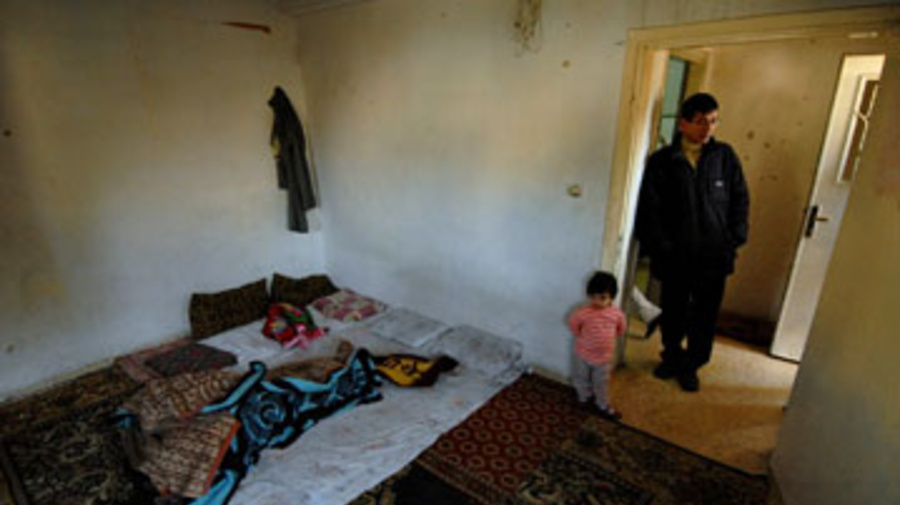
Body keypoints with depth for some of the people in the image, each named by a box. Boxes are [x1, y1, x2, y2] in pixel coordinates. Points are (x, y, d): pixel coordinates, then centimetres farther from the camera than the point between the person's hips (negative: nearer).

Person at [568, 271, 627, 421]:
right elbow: (572, 322, -6)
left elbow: (621, 329, 5)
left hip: (604, 356, 2)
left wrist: (608, 338, 6)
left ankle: (603, 406, 39)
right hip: (583, 354, -1)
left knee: (602, 384, 19)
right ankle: (584, 399, 44)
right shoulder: (583, 312, -25)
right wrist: (581, 336, 0)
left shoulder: (617, 313, -15)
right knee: (582, 380, 19)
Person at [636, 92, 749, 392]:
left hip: (714, 257, 2)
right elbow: (649, 211, -7)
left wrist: (734, 241, -2)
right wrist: (662, 248, -13)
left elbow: (740, 200, 7)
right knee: (672, 313, 14)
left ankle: (691, 365, 32)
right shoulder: (661, 161, -5)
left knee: (705, 317, 11)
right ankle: (672, 357, 39)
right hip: (675, 257, -1)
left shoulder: (725, 157, 2)